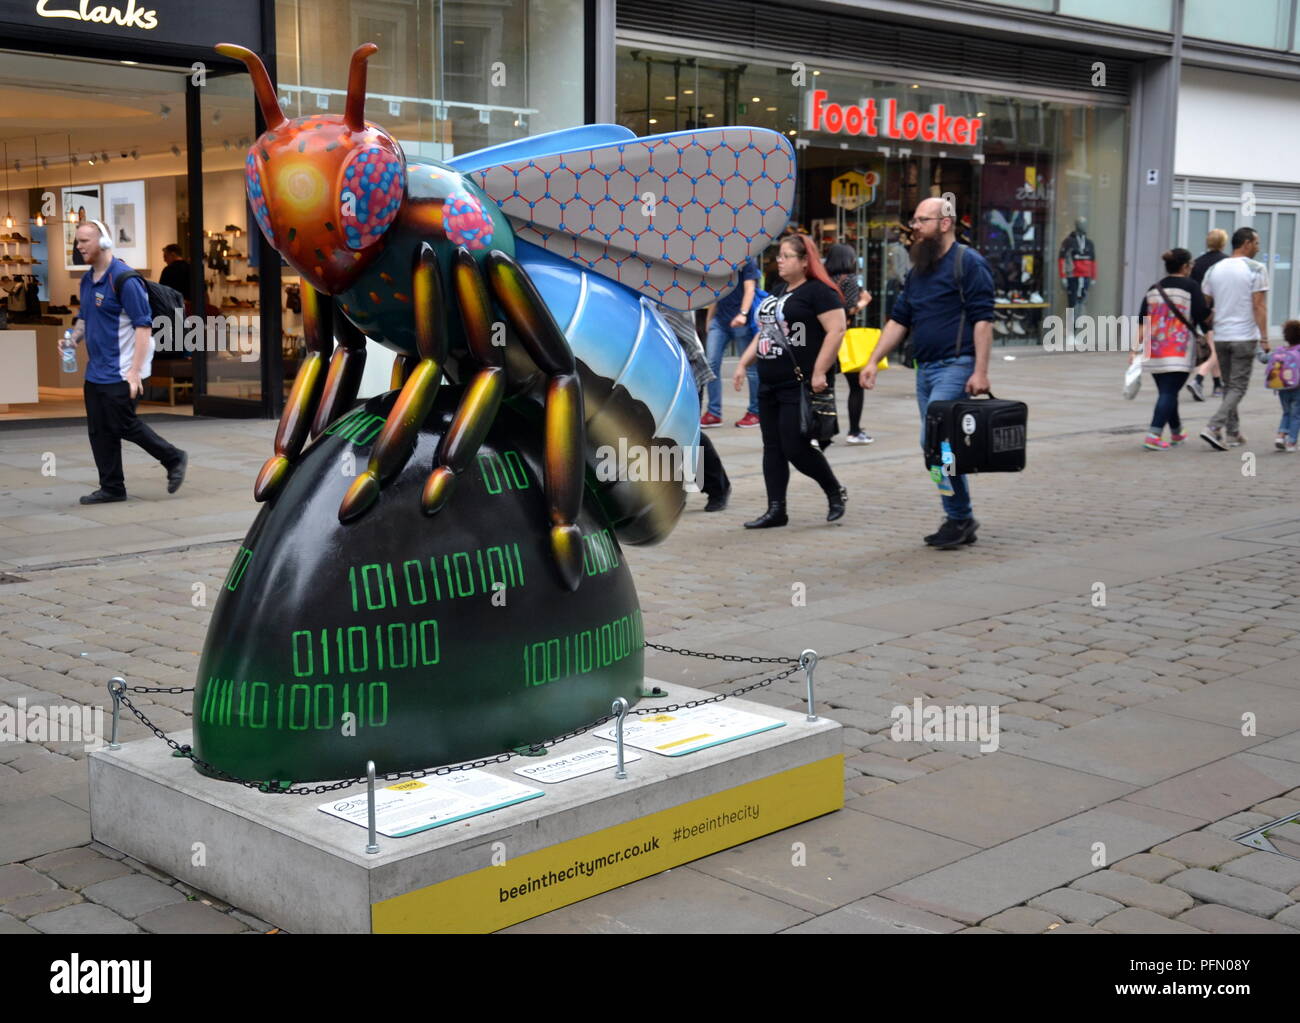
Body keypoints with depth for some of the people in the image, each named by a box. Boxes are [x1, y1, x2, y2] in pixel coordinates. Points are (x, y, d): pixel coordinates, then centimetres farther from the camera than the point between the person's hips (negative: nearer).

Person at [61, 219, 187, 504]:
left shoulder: (124, 279, -15)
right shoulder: (87, 279, 11)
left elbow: (143, 326, -18)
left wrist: (135, 371, -22)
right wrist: (73, 337, 2)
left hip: (120, 372, -8)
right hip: (95, 371, 8)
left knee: (122, 425, -3)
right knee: (99, 430, 8)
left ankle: (173, 459, 15)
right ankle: (111, 488, 16)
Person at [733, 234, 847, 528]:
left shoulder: (818, 292, -9)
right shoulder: (778, 294, 19)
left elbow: (836, 330, -17)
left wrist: (819, 372, -21)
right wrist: (743, 363, 15)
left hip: (800, 386, -9)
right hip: (769, 385, 9)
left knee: (795, 448, -8)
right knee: (772, 448, 7)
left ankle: (835, 492, 15)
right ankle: (776, 510, 11)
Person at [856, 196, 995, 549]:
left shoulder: (969, 263, -7)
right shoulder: (918, 271, 18)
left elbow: (983, 320, -14)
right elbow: (898, 320, 19)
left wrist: (980, 371, -20)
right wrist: (874, 361, 11)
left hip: (955, 367, -8)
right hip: (925, 369, 9)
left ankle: (960, 517, -5)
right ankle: (959, 521, 16)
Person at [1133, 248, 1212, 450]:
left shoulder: (1153, 289, 11)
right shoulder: (1191, 287, -5)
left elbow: (1141, 322, 8)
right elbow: (1204, 318, -7)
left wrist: (1136, 348, 8)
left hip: (1155, 351, 6)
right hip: (1179, 352, -6)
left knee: (1167, 391, 16)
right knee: (1169, 393, -6)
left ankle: (1176, 433, 32)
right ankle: (1154, 435, -17)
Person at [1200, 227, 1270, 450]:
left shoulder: (1215, 268, 8)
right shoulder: (1256, 269, -8)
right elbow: (1259, 306, -13)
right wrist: (1264, 339, -11)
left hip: (1220, 337, 6)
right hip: (1244, 337, -5)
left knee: (1229, 386, 16)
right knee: (1238, 387, -2)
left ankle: (1232, 434, 19)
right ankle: (1213, 427, -17)